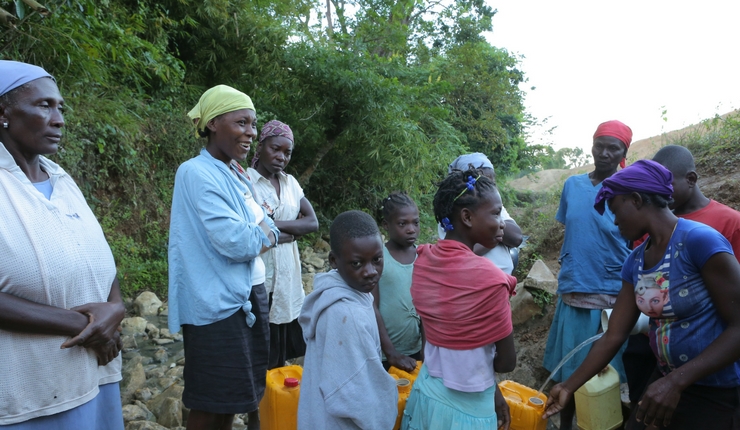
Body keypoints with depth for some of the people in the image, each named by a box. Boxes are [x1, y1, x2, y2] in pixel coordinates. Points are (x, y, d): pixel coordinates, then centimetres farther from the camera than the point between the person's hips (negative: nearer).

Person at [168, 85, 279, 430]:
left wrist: (256, 236, -11)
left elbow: (271, 232, 9)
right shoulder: (197, 173, -16)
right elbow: (236, 244, -23)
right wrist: (260, 234, -5)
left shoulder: (238, 176, 10)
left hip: (249, 296, 8)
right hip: (218, 303, -8)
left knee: (234, 398, 17)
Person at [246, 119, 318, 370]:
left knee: (281, 353, 13)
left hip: (289, 278, 6)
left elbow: (312, 222, 3)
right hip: (259, 280, -6)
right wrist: (291, 231, -10)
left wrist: (276, 224, -11)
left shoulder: (290, 182, 10)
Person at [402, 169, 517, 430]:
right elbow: (507, 362, -13)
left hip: (426, 392, 6)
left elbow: (449, 334, 2)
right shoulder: (489, 278, -25)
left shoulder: (423, 261, -6)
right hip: (465, 406, -5)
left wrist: (491, 389, 7)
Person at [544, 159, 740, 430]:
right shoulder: (635, 261, 1)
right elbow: (613, 336, 3)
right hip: (668, 382, 6)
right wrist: (569, 387, 3)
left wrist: (676, 382, -27)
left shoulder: (699, 240, -20)